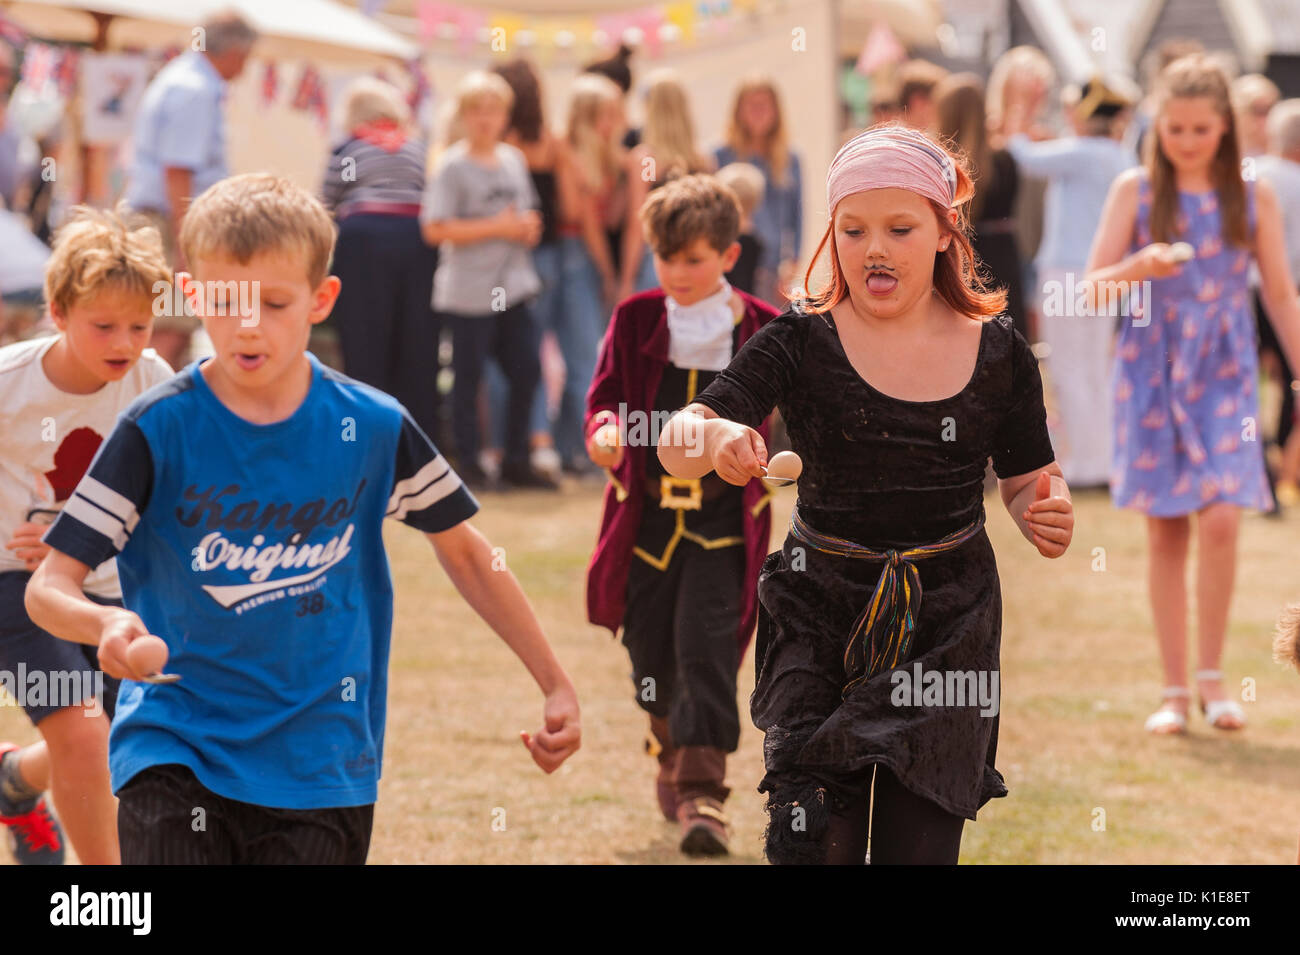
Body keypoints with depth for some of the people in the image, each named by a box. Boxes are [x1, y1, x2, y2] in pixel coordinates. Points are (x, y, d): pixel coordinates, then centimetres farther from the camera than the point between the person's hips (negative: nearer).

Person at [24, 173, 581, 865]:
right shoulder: (158, 430, -8)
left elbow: (463, 551, 14)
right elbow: (48, 586, -10)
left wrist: (555, 683, 15)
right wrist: (105, 624, -32)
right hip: (172, 747, -2)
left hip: (319, 763, 2)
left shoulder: (371, 428, -1)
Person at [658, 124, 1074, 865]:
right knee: (815, 838, -9)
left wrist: (1048, 514, -12)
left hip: (948, 622, 1)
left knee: (921, 840, 1)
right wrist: (710, 439, -40)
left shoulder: (999, 352, 1)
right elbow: (678, 445, -16)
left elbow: (1026, 478, 12)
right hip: (821, 616, -1)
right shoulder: (801, 344, -5)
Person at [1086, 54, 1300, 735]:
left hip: (1224, 376, 0)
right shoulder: (1135, 191, 1)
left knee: (1220, 520, -14)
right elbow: (1093, 288, -1)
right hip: (1152, 372, 0)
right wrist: (1137, 268, -21)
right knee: (1165, 531, 2)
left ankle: (1211, 677, 0)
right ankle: (1174, 690, 9)